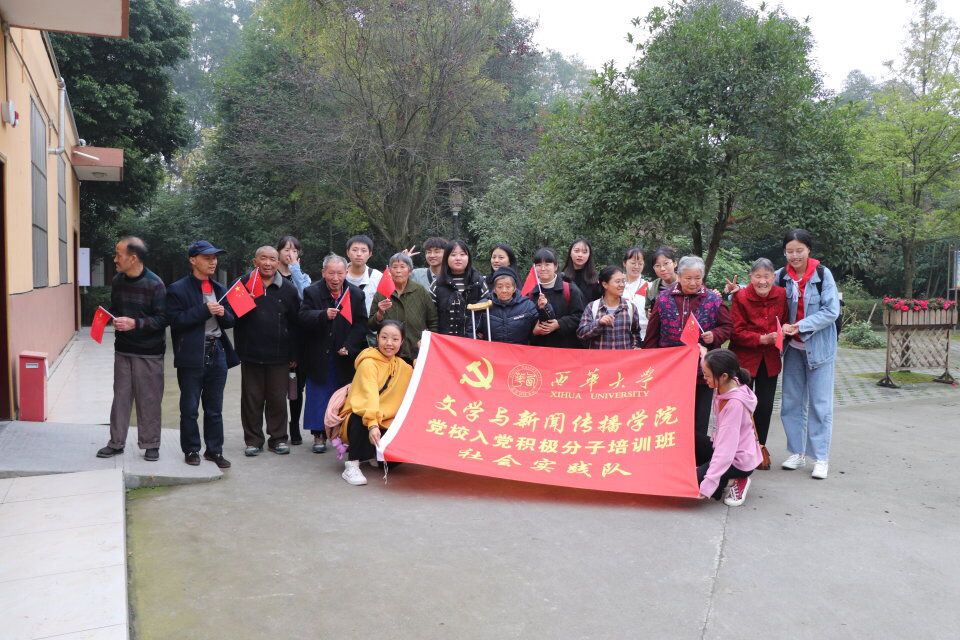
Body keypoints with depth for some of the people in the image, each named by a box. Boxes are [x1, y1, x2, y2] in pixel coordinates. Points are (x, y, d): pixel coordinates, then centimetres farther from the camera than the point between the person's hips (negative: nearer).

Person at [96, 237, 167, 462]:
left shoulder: (154, 284, -13)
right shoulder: (118, 281, 6)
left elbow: (162, 319, -15)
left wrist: (135, 323, -24)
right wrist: (112, 319, -1)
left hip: (149, 353, -5)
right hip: (123, 349, 5)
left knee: (149, 400, 3)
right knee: (121, 396, 11)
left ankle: (150, 444, 15)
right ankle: (116, 442, 22)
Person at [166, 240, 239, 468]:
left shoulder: (220, 289, 14)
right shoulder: (178, 289, -4)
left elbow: (231, 321, 15)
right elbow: (176, 320, -14)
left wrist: (223, 313, -7)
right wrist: (205, 310, -18)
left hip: (217, 353, 5)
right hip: (191, 356, -5)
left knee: (215, 408, 11)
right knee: (189, 408, 6)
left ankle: (214, 450, 21)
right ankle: (191, 450, 19)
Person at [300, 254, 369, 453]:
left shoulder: (356, 294, 1)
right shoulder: (312, 292, -3)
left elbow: (361, 324, -1)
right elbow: (303, 318, -16)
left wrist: (348, 346, -12)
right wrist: (324, 315, -34)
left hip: (346, 357, 1)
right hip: (319, 357, -1)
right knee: (318, 396, 5)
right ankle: (319, 434, 14)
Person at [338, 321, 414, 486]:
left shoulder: (401, 365, 8)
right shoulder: (369, 363, -17)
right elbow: (370, 395, -32)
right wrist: (372, 424, -45)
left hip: (383, 422, 7)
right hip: (358, 419, -6)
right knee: (361, 419, -40)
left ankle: (375, 455, 15)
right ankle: (351, 465, -23)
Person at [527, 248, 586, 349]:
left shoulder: (570, 289, -2)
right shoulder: (532, 293, 8)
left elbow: (579, 315, -6)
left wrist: (559, 324, -17)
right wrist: (533, 330, -12)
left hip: (567, 346, -2)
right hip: (539, 346, 3)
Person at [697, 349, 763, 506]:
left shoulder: (735, 404, -31)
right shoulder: (730, 384, -9)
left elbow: (726, 450, -32)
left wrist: (707, 485, -33)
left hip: (739, 461, -9)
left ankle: (734, 482, -1)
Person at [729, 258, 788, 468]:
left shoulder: (781, 295, -2)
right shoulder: (741, 297, -14)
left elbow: (784, 322, 11)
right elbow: (736, 332, -15)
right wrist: (762, 339, -24)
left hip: (770, 359, 4)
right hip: (744, 358, -3)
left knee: (765, 405, 11)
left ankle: (760, 445, 27)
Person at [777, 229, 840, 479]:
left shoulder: (822, 274, -11)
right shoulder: (782, 276, -2)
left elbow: (831, 311, -14)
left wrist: (801, 326, -21)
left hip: (818, 345, -4)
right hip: (792, 346, 4)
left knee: (819, 403, 2)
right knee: (791, 401, 9)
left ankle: (821, 458, 11)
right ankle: (797, 452, 22)